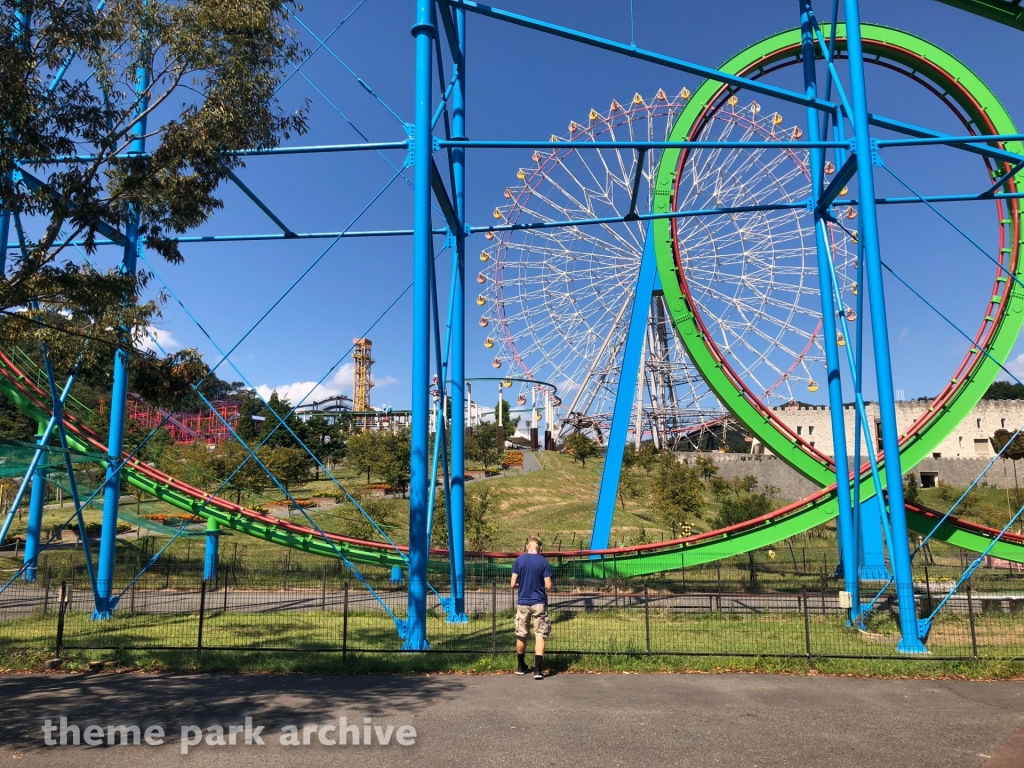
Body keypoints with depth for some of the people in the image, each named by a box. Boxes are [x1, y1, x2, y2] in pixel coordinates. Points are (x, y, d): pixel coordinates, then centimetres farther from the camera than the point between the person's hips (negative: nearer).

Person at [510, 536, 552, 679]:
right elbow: (548, 585, -8)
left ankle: (521, 666, 29)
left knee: (521, 635, 15)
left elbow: (513, 584, -4)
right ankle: (538, 670, -7)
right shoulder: (544, 561, -6)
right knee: (540, 635, 1)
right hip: (539, 603, -2)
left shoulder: (519, 560, -3)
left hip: (523, 602, 2)